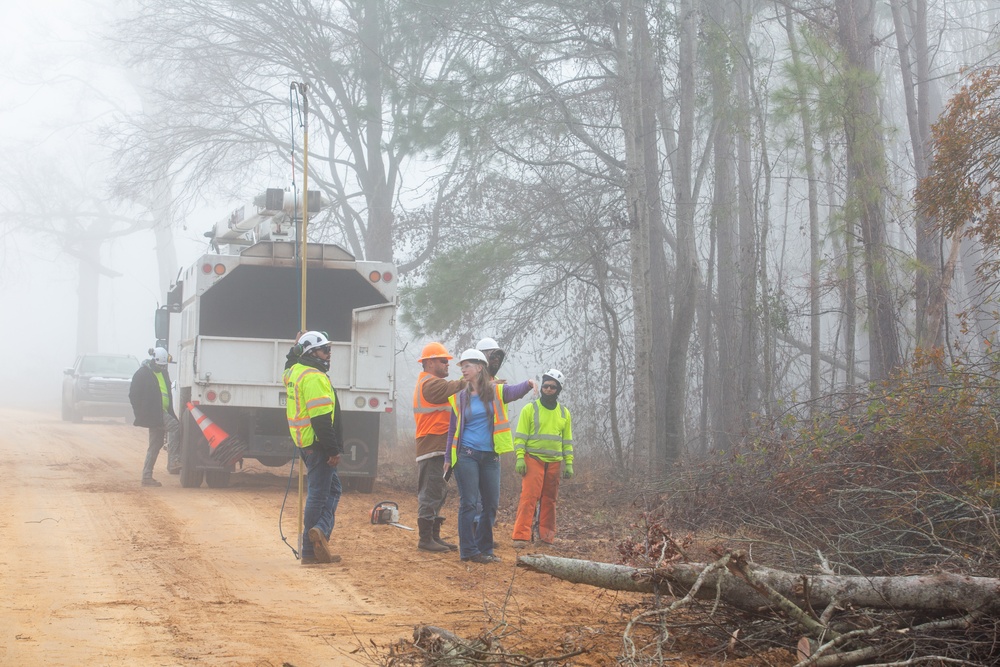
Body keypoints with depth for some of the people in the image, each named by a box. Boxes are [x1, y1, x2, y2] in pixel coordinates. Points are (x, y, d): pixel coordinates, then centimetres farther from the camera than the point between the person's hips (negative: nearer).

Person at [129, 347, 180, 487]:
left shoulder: (163, 373, 18)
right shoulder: (142, 374, -6)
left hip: (162, 413, 8)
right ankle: (173, 462, -29)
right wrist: (140, 413, -13)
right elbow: (133, 395, -8)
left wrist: (170, 411, 17)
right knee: (175, 426, -25)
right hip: (152, 413, -8)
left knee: (155, 445, 8)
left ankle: (147, 477, 11)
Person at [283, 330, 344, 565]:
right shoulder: (314, 378, -17)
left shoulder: (294, 371, 12)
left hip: (304, 442, 10)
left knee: (332, 489, 14)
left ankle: (320, 531, 1)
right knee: (318, 495, -5)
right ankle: (310, 550, -5)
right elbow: (321, 418, -23)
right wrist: (333, 449, -22)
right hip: (317, 444, -10)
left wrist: (297, 349, 29)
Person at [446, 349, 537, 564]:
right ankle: (468, 550, -1)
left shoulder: (496, 392, 2)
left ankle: (484, 548, 18)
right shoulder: (460, 397, 5)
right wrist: (448, 458, 7)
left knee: (491, 504, 6)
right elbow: (453, 430, 10)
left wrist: (529, 383, -41)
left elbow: (515, 391, -19)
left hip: (490, 456, 2)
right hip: (466, 455, -2)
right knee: (469, 503, -5)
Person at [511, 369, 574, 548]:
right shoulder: (530, 409, 1)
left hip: (554, 462, 4)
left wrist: (569, 463, 9)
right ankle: (521, 536, -17)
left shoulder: (564, 413, 12)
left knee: (549, 500, 7)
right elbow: (520, 436, -2)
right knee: (529, 496, -13)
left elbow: (567, 440, 16)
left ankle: (547, 536, 14)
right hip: (533, 459, -4)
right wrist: (520, 458, -12)